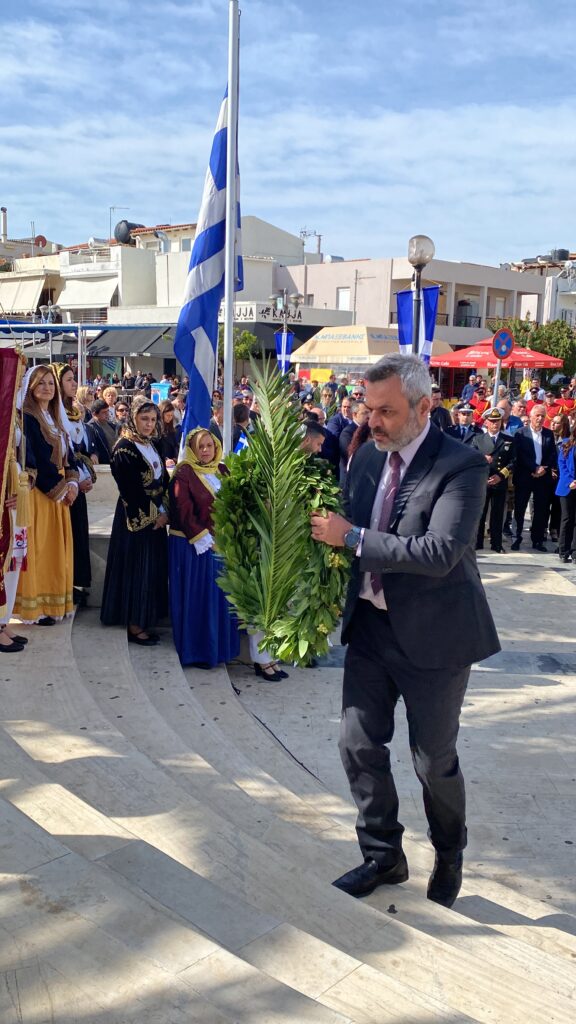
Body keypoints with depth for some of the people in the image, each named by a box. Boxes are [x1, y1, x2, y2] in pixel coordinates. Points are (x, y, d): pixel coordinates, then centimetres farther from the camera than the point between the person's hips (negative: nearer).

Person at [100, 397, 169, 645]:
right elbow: (131, 490, -17)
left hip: (157, 516, 8)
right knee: (136, 568, -3)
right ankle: (134, 626, 4)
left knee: (153, 567, 10)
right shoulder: (124, 447, -13)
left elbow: (163, 480, 12)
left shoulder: (152, 445, 12)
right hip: (136, 518, -8)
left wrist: (164, 511, -2)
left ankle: (145, 620, 20)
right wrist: (152, 515, -13)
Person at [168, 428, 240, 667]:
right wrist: (203, 537, -16)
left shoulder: (222, 471, 10)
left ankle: (219, 646, 20)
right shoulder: (184, 473, -8)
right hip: (192, 545, -6)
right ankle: (195, 651, 8)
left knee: (219, 595, 10)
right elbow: (183, 511, -13)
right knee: (196, 596, 0)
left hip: (219, 543, 6)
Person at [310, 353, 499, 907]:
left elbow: (440, 553, -29)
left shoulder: (461, 465, -18)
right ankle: (382, 856, 30)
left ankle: (449, 858, 37)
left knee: (434, 759, 9)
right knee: (359, 744, 9)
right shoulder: (368, 455, 3)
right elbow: (346, 525, 15)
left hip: (432, 632, -6)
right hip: (371, 625, 6)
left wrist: (354, 538, -26)